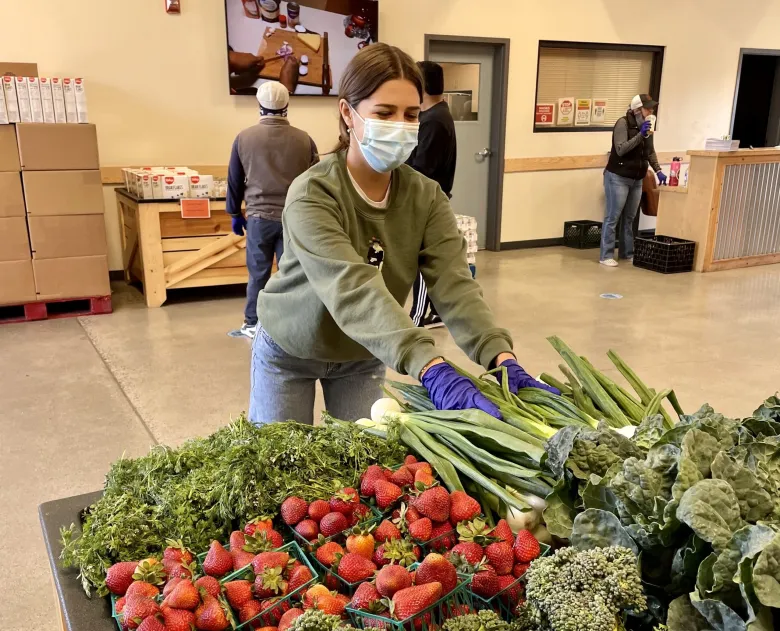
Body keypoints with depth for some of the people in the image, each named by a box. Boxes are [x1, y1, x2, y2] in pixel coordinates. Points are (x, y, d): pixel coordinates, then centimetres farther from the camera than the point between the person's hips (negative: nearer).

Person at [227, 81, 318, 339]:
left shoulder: (244, 137, 0)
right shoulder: (304, 140, -1)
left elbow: (234, 180, 8)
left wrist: (235, 213, 19)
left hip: (259, 216, 0)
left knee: (258, 273, 11)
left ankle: (253, 323, 21)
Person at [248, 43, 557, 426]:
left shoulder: (426, 197, -15)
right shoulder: (312, 196, -30)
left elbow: (454, 284, -26)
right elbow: (354, 290, -44)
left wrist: (501, 358, -43)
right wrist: (431, 368, -57)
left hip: (362, 358, 4)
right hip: (290, 354, -3)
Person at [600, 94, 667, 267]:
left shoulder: (646, 125, 9)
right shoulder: (623, 123, -12)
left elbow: (650, 151, 17)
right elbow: (620, 149, -21)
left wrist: (658, 170, 8)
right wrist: (640, 134, -27)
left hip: (636, 180, 7)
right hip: (618, 178, -7)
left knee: (630, 218, 12)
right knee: (613, 218, -6)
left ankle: (627, 252, 20)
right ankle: (606, 256, -3)